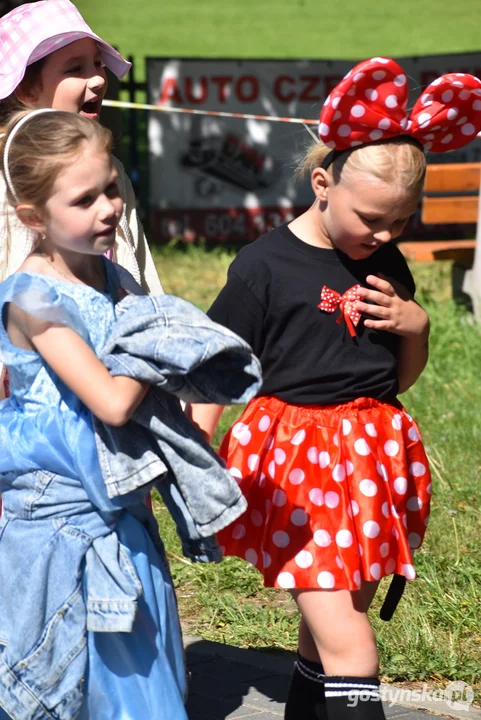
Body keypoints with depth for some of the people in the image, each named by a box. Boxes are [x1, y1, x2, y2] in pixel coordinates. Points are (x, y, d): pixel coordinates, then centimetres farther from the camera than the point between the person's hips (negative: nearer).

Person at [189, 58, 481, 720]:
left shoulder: (386, 266, 7)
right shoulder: (264, 267, -10)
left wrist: (416, 327, -3)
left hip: (374, 457, 6)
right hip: (299, 467, -6)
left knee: (331, 629, 15)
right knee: (350, 651, -10)